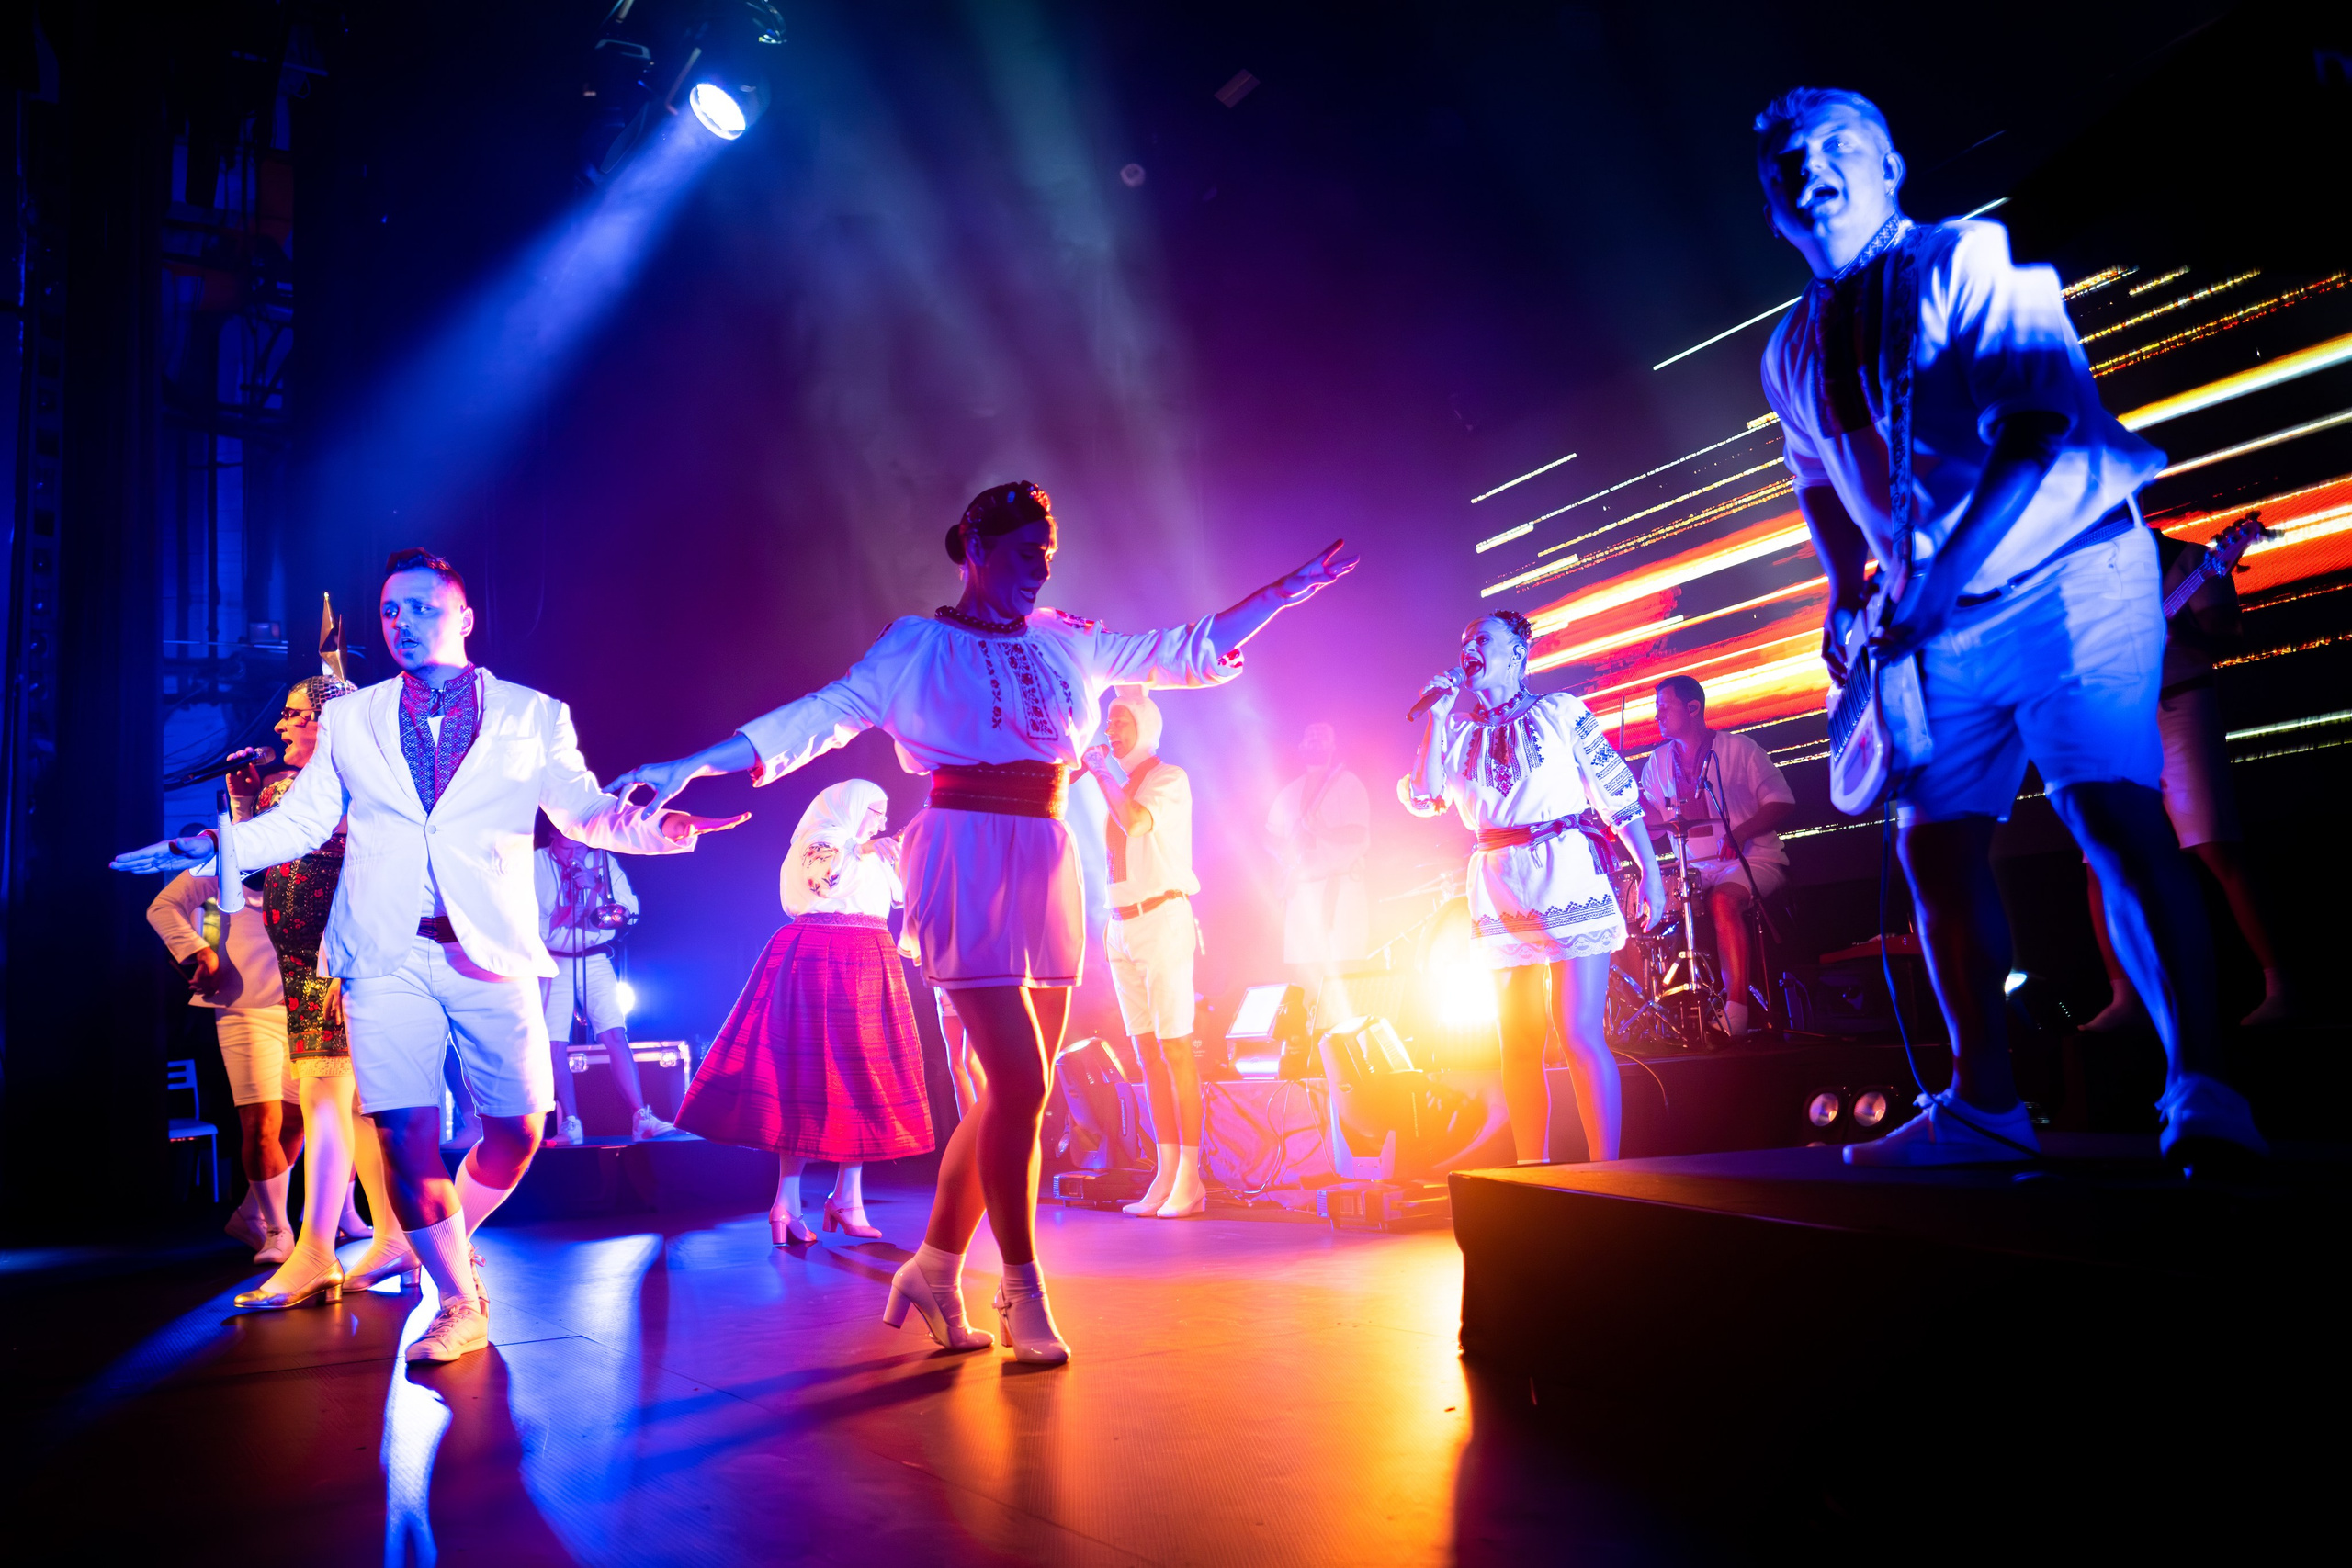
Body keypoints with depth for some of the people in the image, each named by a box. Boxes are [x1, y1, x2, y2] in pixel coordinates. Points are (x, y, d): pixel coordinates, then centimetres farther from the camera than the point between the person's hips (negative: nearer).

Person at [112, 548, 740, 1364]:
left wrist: (651, 827, -15)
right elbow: (300, 821, 15)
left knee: (517, 1130, 2)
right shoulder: (349, 719, 16)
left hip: (491, 955, 0)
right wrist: (215, 846, -2)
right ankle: (459, 1303, 12)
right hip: (385, 956, 1)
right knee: (406, 1134, -6)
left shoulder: (533, 716, 10)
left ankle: (444, 1242, 32)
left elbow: (585, 809, 5)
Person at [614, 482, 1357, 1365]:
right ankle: (1023, 1298, 4)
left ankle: (935, 1268, 22)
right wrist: (690, 766, -17)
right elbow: (822, 713, -7)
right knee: (1021, 1083, -10)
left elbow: (1188, 653, 20)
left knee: (1017, 1091, 7)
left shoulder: (1067, 645, 15)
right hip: (967, 867, -6)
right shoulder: (920, 646, 1)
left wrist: (1291, 590, 18)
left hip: (1047, 871, 6)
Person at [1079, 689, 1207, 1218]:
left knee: (1175, 1049, -9)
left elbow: (1136, 822, -22)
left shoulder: (1168, 777, -3)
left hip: (1162, 921, -7)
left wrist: (1101, 771, -9)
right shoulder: (1117, 785, 17)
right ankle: (1166, 1171, 8)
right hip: (1121, 926, 7)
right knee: (1148, 1053, 5)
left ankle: (1190, 1177, -7)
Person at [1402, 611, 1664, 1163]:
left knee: (1579, 1034, -10)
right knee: (1518, 1044, 7)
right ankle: (1532, 1179, 17)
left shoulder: (1560, 711, 3)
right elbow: (1423, 798, -2)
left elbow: (1616, 792, 2)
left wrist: (1650, 869, -3)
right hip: (1499, 888, 4)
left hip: (1568, 875, -4)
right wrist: (1438, 712, -2)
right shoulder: (1455, 728, 13)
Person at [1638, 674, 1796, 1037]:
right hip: (1696, 868, 5)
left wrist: (1740, 833, -22)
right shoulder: (1658, 762, 11)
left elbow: (1783, 803, -6)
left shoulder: (1738, 748, -3)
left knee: (1723, 901, -34)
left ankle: (1736, 1011, -32)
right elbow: (1655, 823, 6)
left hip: (1752, 861, -5)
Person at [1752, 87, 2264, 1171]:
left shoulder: (1972, 260, -7)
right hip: (1941, 624, 6)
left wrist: (1935, 585, -24)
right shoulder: (1791, 357, 13)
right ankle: (1984, 1102, 8)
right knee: (1939, 847, 1)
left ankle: (2198, 1090, -12)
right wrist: (1848, 596, 8)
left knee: (2114, 812, -18)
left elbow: (2042, 430, -18)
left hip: (2070, 575, -6)